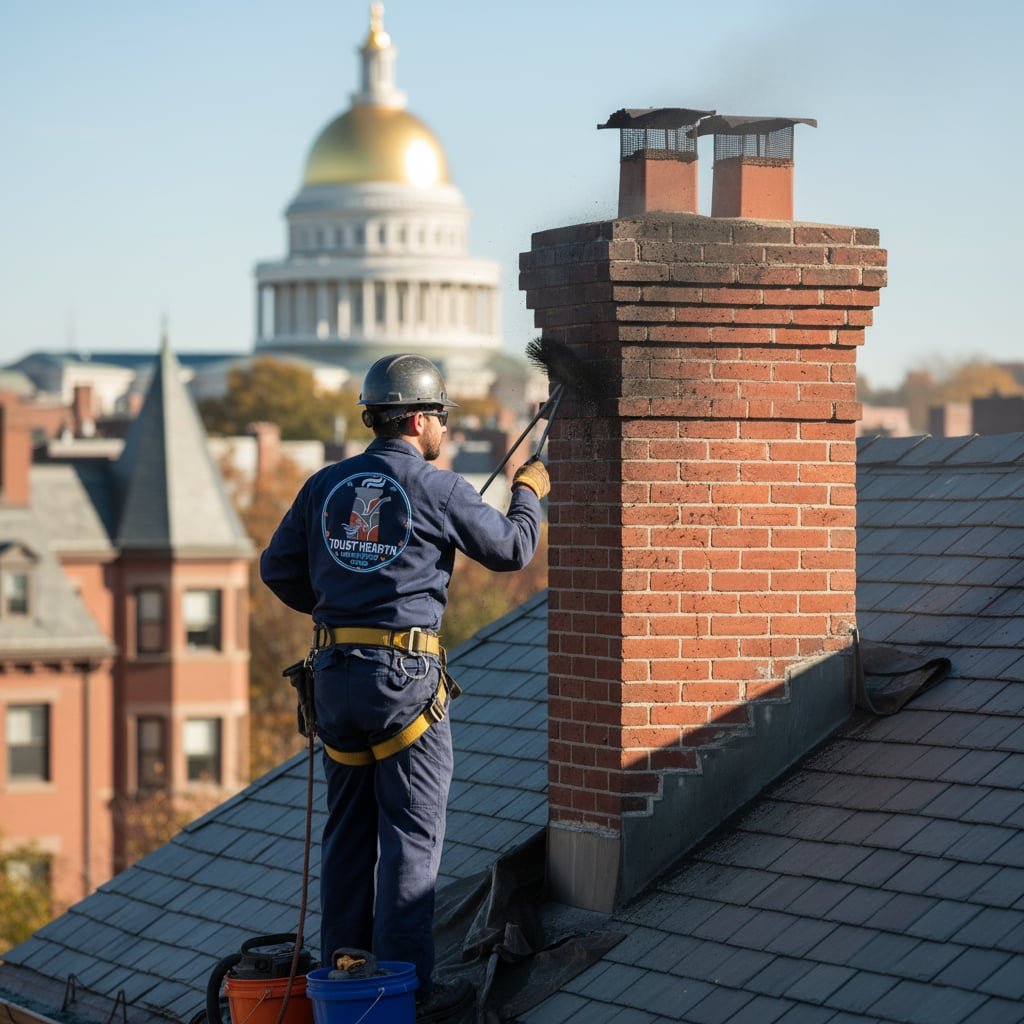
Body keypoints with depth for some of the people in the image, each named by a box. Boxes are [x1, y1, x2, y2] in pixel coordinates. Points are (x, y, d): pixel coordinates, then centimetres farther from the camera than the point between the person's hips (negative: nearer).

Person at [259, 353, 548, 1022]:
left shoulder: (327, 486, 8)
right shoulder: (437, 490, -7)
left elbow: (279, 570, 13)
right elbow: (511, 550, 4)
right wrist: (528, 493, 23)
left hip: (336, 670, 6)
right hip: (405, 675, -6)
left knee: (349, 828, 13)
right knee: (412, 834, -1)